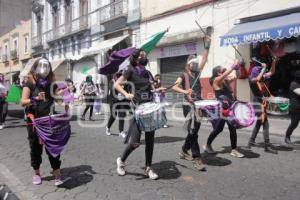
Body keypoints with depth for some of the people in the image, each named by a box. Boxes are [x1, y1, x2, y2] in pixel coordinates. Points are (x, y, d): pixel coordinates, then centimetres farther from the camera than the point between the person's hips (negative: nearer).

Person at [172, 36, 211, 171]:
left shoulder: (197, 73, 13)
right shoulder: (183, 75, -3)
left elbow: (204, 59, 6)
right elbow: (174, 87, -16)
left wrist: (207, 45, 1)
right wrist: (184, 91, -31)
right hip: (189, 105, -7)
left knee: (194, 129, 13)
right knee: (192, 131, -9)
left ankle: (184, 151, 29)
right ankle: (197, 159, -8)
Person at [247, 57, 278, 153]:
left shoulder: (262, 79, 9)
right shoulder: (252, 80, -12)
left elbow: (271, 72, 18)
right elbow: (258, 79, -34)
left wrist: (274, 62, 5)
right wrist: (264, 68, -23)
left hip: (262, 102, 9)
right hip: (258, 103, -9)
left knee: (259, 123, 16)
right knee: (265, 124, -10)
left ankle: (251, 141, 26)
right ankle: (267, 146, -5)